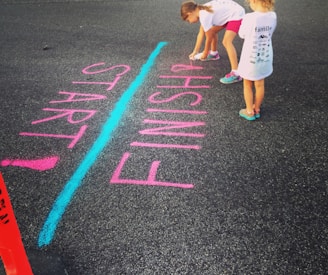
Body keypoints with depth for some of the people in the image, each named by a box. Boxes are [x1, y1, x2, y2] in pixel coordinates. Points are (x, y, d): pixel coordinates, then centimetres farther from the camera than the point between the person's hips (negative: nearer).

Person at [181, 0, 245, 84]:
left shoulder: (204, 16, -23)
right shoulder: (202, 11, 5)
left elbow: (209, 38, -12)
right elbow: (201, 33, 13)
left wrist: (205, 53, 2)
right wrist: (195, 51, 16)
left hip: (237, 15, -10)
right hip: (230, 12, 11)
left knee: (226, 41, -25)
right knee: (212, 31, 23)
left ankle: (235, 74, -30)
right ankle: (214, 53, 48)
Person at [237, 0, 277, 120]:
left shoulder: (249, 18, -25)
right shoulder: (273, 16, -10)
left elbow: (242, 34, -9)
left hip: (250, 58, -4)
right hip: (265, 57, 4)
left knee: (248, 85, 16)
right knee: (259, 85, 20)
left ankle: (249, 112, 27)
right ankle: (256, 109, 36)